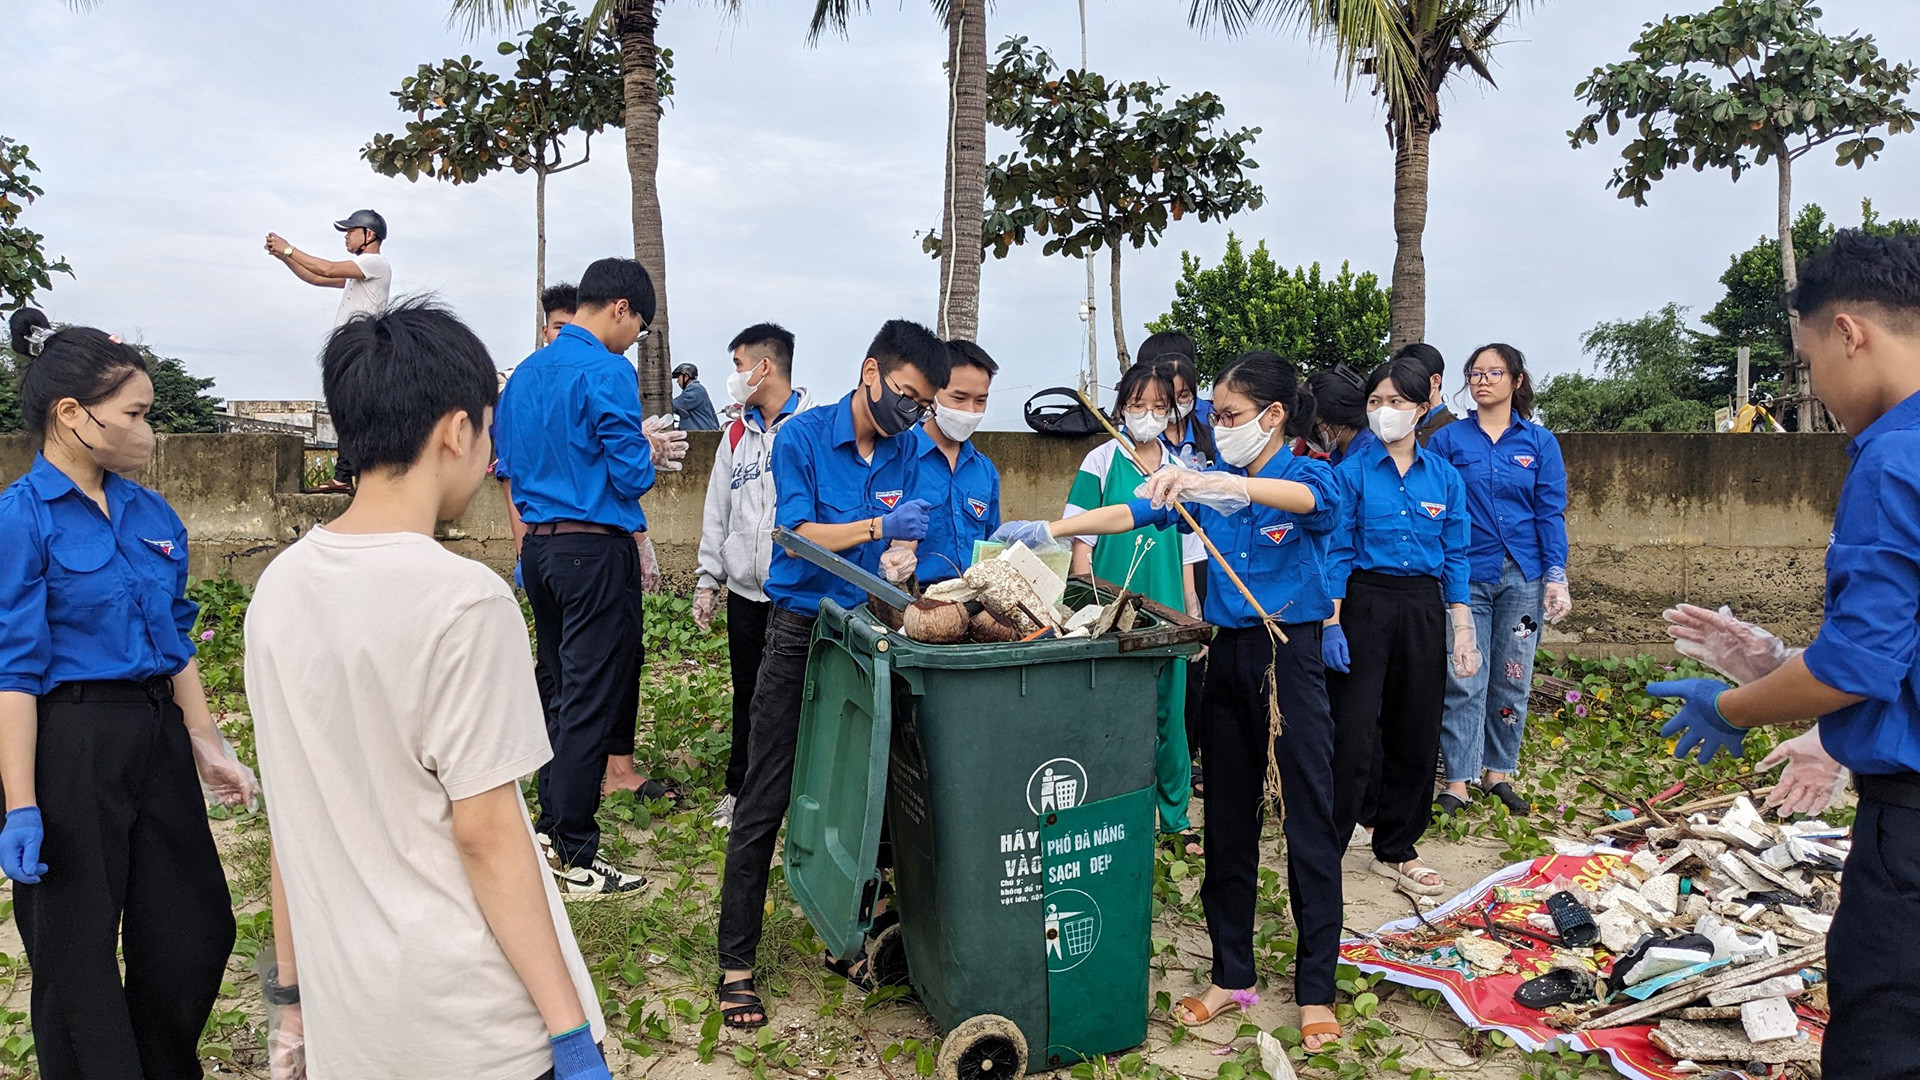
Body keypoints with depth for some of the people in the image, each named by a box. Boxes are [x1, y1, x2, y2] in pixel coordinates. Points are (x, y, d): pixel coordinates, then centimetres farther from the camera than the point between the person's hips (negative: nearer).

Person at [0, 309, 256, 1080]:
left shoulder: (152, 515, 7)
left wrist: (205, 744, 11)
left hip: (156, 735, 7)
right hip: (70, 747, -6)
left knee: (197, 930, 13)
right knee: (78, 958, 9)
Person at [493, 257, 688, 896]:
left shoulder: (525, 373, 12)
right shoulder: (607, 373, -13)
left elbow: (507, 465, 19)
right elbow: (631, 478, -16)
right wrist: (650, 450, 4)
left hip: (539, 548, 8)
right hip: (597, 550, -8)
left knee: (559, 691, 18)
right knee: (590, 703, -3)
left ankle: (551, 826, 28)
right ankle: (574, 860, 3)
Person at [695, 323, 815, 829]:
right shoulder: (737, 435, 14)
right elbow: (718, 512, 17)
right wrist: (708, 579, 13)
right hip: (744, 590, 5)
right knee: (747, 692, 12)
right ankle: (741, 789, 24)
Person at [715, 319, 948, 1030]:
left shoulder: (906, 451, 6)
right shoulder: (802, 437, -7)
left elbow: (903, 541, 6)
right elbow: (799, 533, -12)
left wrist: (901, 556, -16)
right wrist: (877, 525, -24)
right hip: (801, 635, -4)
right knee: (765, 803, 0)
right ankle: (735, 963, 10)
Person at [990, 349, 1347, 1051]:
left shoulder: (1307, 474, -5)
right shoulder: (1209, 482, 11)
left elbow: (1304, 498, -29)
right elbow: (1133, 514, 7)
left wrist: (1224, 486, -46)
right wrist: (1049, 531, -2)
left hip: (1290, 656, -5)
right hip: (1228, 654, 5)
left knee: (1310, 821, -1)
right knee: (1228, 820, 10)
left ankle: (1315, 991, 10)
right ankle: (1231, 975, 22)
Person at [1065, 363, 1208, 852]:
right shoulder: (1101, 462, -1)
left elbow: (1186, 550, 13)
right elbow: (1082, 541, -1)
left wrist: (1192, 611, 9)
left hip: (1165, 610, 3)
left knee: (1170, 711, 8)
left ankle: (1175, 815, 21)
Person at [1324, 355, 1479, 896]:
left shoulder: (1444, 477, 7)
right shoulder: (1352, 472, -2)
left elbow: (1454, 558, 9)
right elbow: (1337, 551, -4)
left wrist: (1462, 628, 3)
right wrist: (1331, 623, -11)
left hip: (1423, 608, 4)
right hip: (1365, 603, -4)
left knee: (1417, 731, 9)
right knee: (1354, 733, -7)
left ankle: (1397, 850, 23)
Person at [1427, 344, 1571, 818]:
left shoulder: (1540, 442, 6)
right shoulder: (1448, 439, 3)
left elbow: (1551, 513, 3)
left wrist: (1556, 577, -5)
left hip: (1522, 576, 2)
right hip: (1466, 575, -1)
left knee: (1512, 679, 9)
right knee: (1464, 681, -2)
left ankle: (1498, 773, 22)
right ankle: (1458, 782, 5)